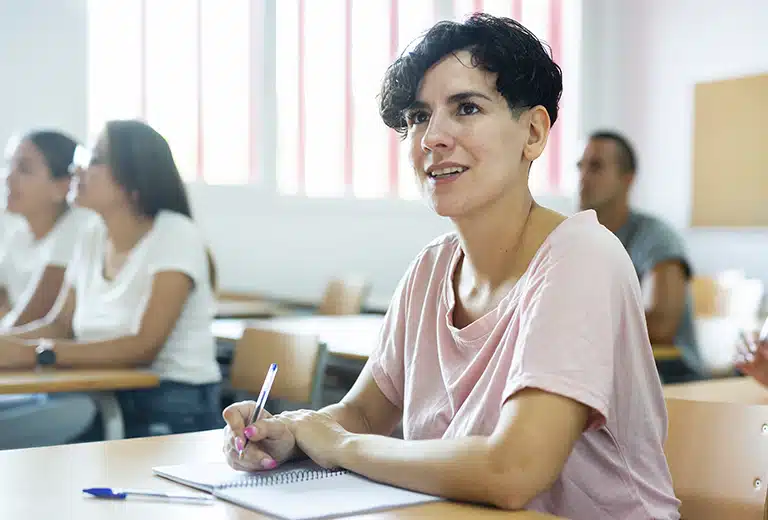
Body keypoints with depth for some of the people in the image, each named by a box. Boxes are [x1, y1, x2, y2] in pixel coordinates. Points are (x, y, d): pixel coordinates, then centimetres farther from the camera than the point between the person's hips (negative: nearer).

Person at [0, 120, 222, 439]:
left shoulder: (175, 235, -14)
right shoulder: (92, 240, 7)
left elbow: (144, 347, -21)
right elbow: (59, 326, 11)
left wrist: (35, 354, -25)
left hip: (177, 413, -6)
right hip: (108, 404, 6)